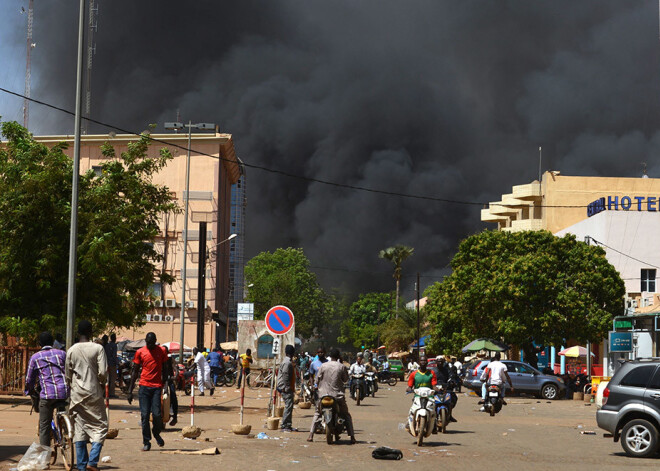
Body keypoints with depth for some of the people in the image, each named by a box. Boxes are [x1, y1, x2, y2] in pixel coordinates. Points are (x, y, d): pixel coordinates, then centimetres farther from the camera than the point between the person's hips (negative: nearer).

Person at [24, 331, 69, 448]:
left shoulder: (35, 357, 10)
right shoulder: (62, 353, 15)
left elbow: (29, 379, 15)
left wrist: (31, 391, 33)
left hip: (47, 393, -2)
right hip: (65, 392, 2)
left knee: (44, 426, 4)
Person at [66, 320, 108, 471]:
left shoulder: (71, 350, 3)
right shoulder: (98, 348, -8)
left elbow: (68, 375, 8)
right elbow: (103, 372, -12)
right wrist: (102, 384, 7)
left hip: (77, 394, 4)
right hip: (94, 393, -3)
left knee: (79, 429, 7)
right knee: (100, 426, 4)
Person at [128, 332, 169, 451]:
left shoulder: (161, 351, 6)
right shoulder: (140, 352, 5)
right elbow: (135, 371, 9)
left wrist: (165, 385, 6)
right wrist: (130, 391, 6)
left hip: (157, 387, 0)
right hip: (144, 386, 0)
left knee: (157, 414, -9)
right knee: (144, 415, -3)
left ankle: (156, 433, 20)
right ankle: (146, 442, 6)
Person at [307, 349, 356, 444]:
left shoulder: (323, 366, -2)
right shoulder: (341, 366, -5)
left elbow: (318, 378, 3)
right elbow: (346, 379, 7)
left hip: (324, 394, 1)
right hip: (338, 395, -1)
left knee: (317, 413, 19)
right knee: (346, 415, 15)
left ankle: (311, 435, 7)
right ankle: (352, 437, 5)